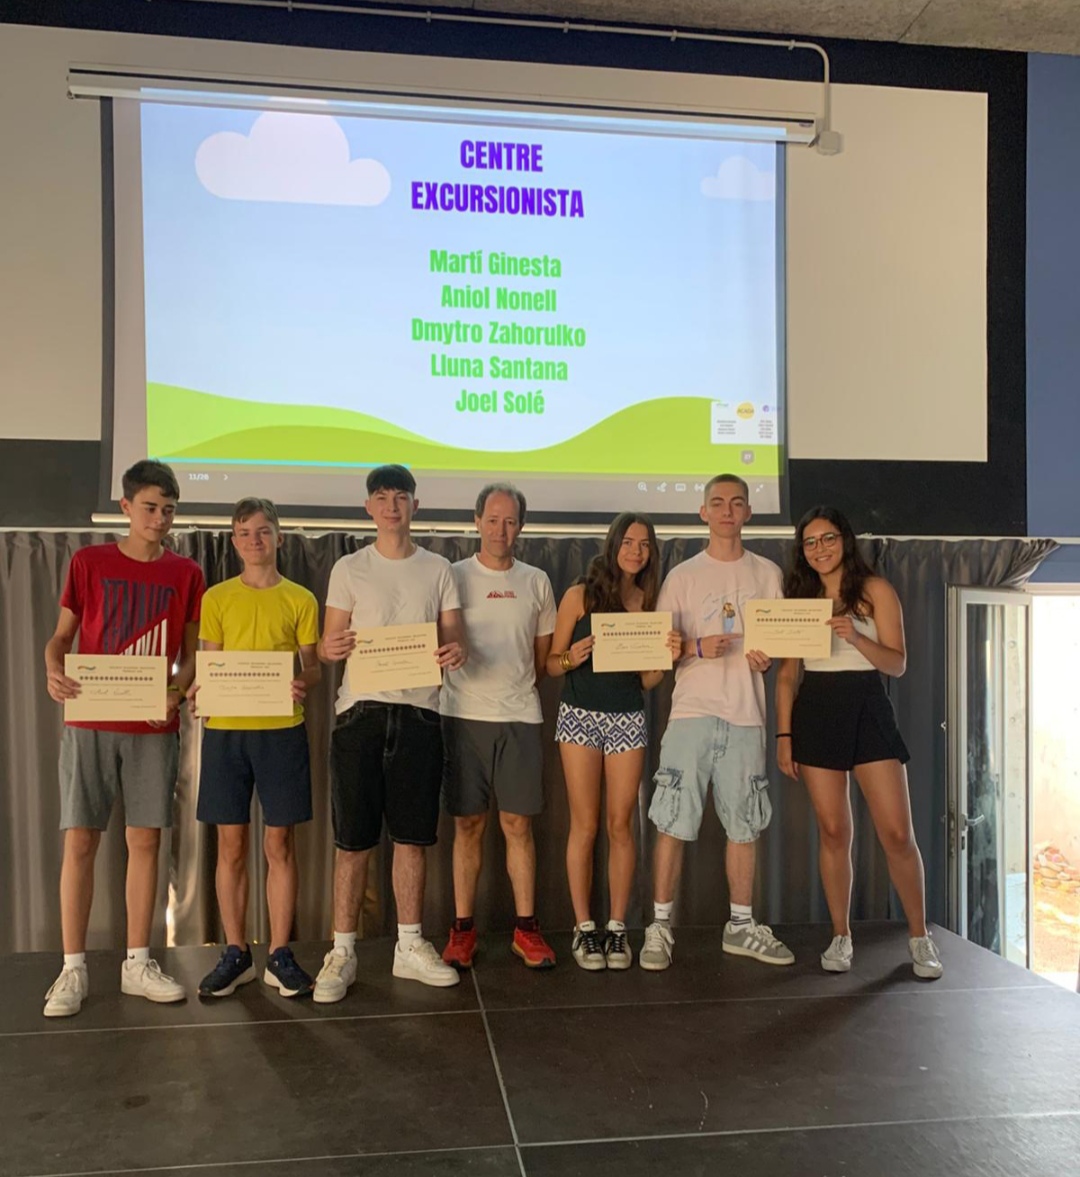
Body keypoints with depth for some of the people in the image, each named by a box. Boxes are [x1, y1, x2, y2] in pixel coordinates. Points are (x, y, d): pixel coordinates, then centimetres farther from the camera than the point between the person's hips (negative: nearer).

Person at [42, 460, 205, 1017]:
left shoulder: (186, 574, 7)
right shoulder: (89, 562, 4)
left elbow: (191, 652, 9)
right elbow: (61, 636, 8)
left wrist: (177, 691, -11)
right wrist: (54, 671, -13)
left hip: (154, 726, 1)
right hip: (89, 722, -1)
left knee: (145, 841, 4)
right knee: (80, 841, -1)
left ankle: (137, 963, 16)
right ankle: (73, 968, 10)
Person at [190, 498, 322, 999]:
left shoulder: (300, 599, 6)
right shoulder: (217, 598, 8)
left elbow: (312, 666, 5)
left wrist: (304, 683, -17)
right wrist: (198, 689, -13)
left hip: (281, 730, -1)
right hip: (225, 730, 1)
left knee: (279, 844, 3)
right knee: (231, 845, 6)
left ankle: (279, 955, 13)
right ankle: (235, 953, 18)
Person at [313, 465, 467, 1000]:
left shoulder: (437, 569, 11)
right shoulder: (349, 568, 7)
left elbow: (453, 635, 8)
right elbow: (328, 644, 4)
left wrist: (457, 651, -16)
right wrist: (330, 648, -20)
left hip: (418, 712, 2)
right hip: (362, 710, -1)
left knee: (412, 835, 8)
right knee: (354, 838, 1)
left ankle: (410, 945, 20)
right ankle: (342, 951, 12)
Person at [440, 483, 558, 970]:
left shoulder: (536, 582, 10)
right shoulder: (455, 576, 3)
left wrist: (517, 689, 9)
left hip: (519, 718, 1)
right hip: (463, 715, -1)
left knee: (518, 824, 4)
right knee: (468, 825, 5)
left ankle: (525, 927, 14)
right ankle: (463, 929, 15)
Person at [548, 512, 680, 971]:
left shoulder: (649, 601, 7)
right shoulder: (580, 595, -2)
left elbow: (647, 680, 9)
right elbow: (551, 662, -1)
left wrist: (667, 655, -9)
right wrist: (571, 658, -22)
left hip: (628, 718, 3)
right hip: (580, 714, -3)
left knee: (620, 825, 4)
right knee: (585, 825, 0)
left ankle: (617, 928, 14)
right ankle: (584, 928, 11)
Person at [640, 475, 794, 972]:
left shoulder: (768, 574, 12)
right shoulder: (682, 576, 6)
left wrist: (767, 657, -5)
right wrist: (697, 648, -15)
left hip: (746, 716, 2)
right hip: (692, 712, -2)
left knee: (745, 825, 9)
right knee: (673, 823, -4)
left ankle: (741, 926, 23)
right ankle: (659, 927, 8)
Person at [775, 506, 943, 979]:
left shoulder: (876, 590, 3)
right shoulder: (799, 598, 10)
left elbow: (897, 663, -3)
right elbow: (787, 674, 9)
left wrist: (854, 637, -21)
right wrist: (783, 734, 2)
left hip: (867, 709, -2)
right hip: (815, 714, 2)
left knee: (897, 834, -4)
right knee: (834, 833, 3)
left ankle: (920, 938, 13)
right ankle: (840, 938, 15)